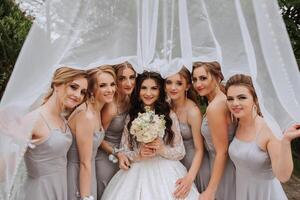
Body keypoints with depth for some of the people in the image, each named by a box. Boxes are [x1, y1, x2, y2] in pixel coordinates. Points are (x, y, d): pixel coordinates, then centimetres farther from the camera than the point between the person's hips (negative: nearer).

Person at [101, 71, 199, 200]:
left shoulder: (169, 115, 1)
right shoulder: (131, 116, 5)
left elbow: (180, 152, 2)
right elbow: (123, 152, 5)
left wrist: (162, 150, -15)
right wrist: (138, 154, -14)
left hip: (166, 172, -1)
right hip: (137, 173, 1)